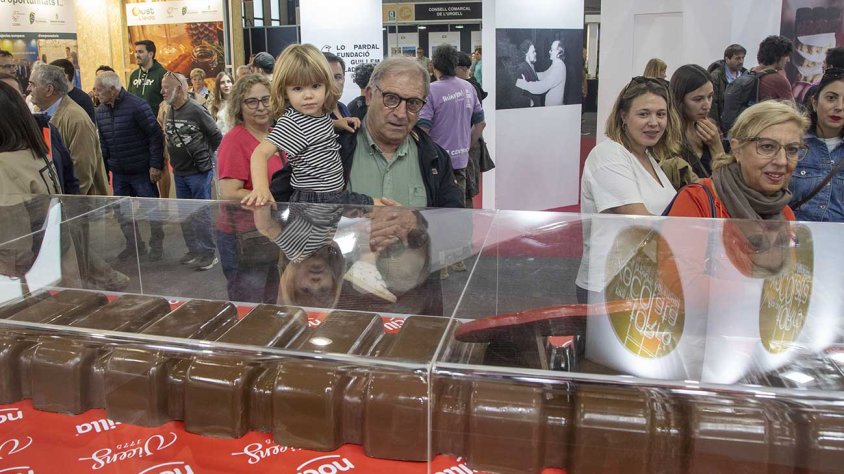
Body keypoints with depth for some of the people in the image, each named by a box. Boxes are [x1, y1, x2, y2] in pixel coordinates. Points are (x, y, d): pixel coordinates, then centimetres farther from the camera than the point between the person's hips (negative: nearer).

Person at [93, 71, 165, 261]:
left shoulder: (137, 105, -15)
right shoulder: (100, 111, 5)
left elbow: (156, 136, -14)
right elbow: (102, 142, 13)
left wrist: (155, 165, -17)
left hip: (142, 171, -6)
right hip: (118, 172, 6)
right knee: (122, 211, 12)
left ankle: (157, 245, 19)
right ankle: (134, 244, 27)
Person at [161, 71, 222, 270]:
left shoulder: (196, 111, -14)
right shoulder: (169, 113, 6)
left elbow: (216, 136, -7)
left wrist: (205, 155, 1)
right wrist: (176, 158, 10)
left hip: (199, 172, -7)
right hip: (179, 172, 7)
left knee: (202, 213, -1)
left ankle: (208, 253, 10)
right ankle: (193, 250, 26)